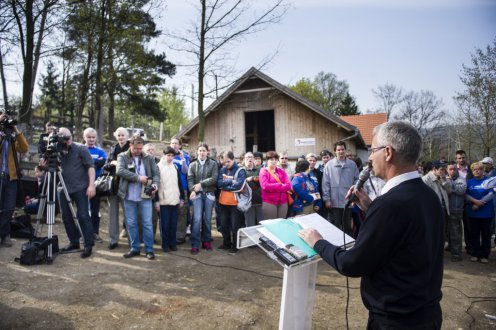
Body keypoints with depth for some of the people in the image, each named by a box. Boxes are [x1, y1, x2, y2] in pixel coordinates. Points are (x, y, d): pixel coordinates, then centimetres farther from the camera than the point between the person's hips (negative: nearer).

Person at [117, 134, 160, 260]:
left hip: (145, 196, 0)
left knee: (147, 223, 2)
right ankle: (134, 248, 23)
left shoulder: (149, 158, 4)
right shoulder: (122, 157, 1)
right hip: (129, 196, 1)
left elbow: (156, 173, 2)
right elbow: (120, 171, -16)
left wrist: (155, 184, -19)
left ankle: (149, 249, 12)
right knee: (131, 223, 10)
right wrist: (138, 177, -18)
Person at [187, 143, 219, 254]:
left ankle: (206, 241, 21)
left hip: (209, 194, 0)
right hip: (197, 194, 0)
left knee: (207, 219, 8)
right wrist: (193, 190, -19)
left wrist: (201, 184, -13)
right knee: (197, 218, -9)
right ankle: (195, 244, -4)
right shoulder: (193, 165, 10)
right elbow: (190, 179, -1)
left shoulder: (213, 164, 7)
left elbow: (214, 178, -5)